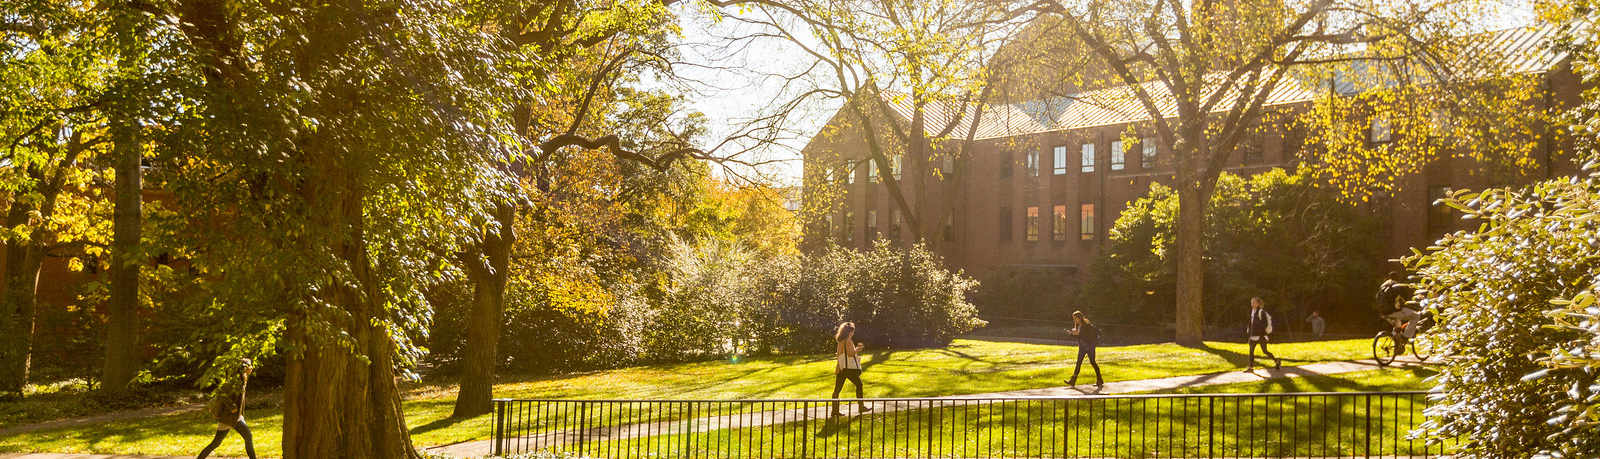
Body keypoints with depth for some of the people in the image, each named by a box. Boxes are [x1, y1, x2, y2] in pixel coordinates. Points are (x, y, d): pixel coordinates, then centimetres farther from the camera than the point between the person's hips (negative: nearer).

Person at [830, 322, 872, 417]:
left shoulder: (840, 341, 14)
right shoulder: (848, 341, -12)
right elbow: (851, 353, -19)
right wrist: (858, 348, -5)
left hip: (840, 368, 8)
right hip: (849, 368, -8)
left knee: (837, 388, 3)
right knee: (859, 384, 7)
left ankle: (835, 410, 0)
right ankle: (862, 407, 13)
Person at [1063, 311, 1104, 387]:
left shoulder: (1087, 325, -18)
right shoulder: (1077, 326, 7)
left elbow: (1089, 335, -25)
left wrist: (1079, 333, -28)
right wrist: (1072, 333, -2)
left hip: (1089, 346, -8)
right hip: (1082, 346, 8)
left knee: (1092, 362, -2)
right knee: (1078, 362, 5)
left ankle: (1100, 380, 10)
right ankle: (1073, 380, 5)